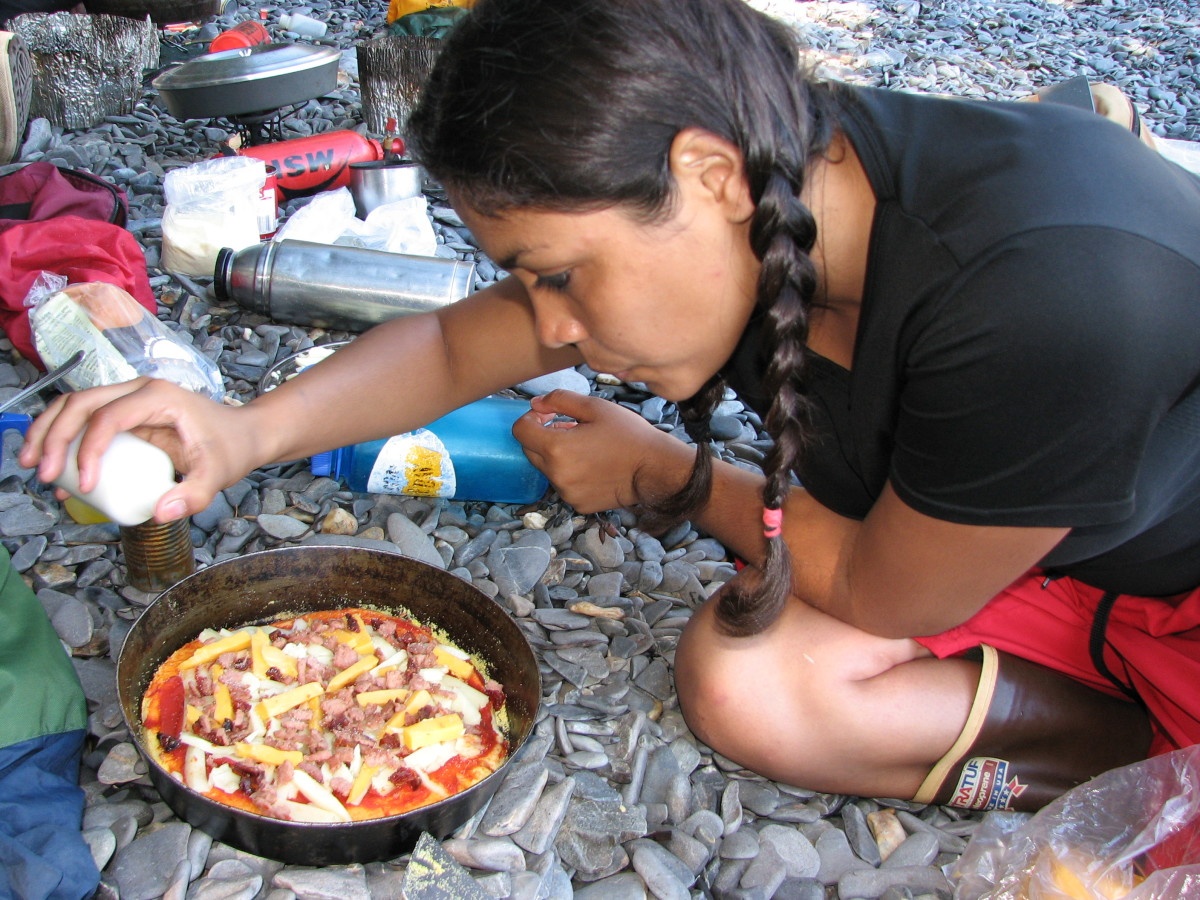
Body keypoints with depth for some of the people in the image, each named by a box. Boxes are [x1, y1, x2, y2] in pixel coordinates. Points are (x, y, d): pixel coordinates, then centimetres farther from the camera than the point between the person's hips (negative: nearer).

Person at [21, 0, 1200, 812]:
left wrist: (661, 477, -9)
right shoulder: (758, 187, -17)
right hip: (1044, 574, 6)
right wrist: (250, 429, -19)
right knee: (738, 679, -18)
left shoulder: (1048, 289, -39)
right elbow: (456, 344, -4)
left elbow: (883, 596, -21)